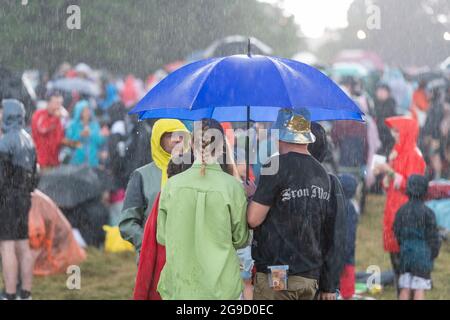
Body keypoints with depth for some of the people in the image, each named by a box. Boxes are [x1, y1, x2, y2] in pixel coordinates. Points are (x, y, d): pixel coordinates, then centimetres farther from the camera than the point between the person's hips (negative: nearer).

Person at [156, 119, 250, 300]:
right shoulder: (232, 186, -8)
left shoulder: (173, 184, -3)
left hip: (178, 285, 2)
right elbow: (241, 240, 0)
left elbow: (162, 236, 4)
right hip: (222, 286, -2)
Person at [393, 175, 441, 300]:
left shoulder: (401, 211, 2)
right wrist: (433, 253, 8)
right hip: (423, 255, -5)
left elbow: (397, 233, 8)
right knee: (419, 289, -2)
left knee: (405, 288, 8)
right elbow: (433, 237, -7)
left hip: (406, 254, 5)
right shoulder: (427, 212, -12)